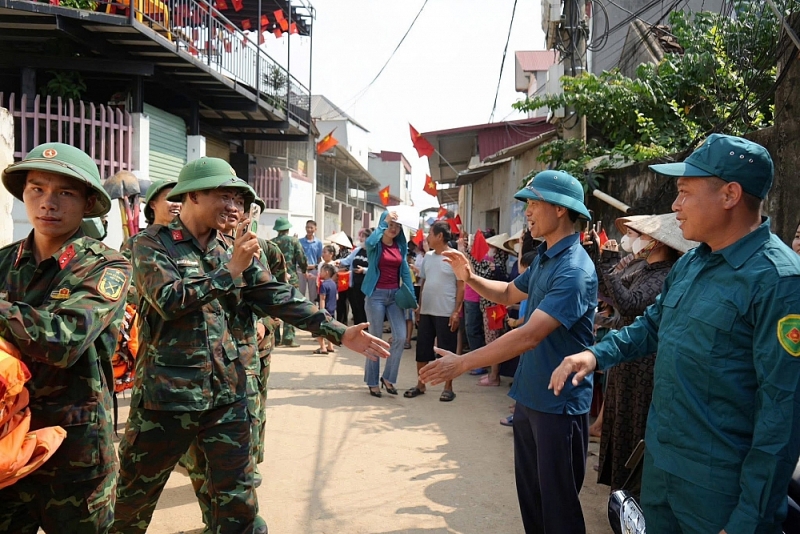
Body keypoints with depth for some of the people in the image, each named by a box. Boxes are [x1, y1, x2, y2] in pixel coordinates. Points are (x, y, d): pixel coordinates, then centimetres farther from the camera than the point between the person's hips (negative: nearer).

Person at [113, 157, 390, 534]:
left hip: (228, 396, 4)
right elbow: (168, 300, -22)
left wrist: (340, 333, -5)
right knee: (133, 499, 15)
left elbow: (280, 298, 2)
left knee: (237, 501, 13)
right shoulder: (153, 244, -5)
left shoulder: (235, 250, 7)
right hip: (166, 394, -3)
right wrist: (231, 270, -17)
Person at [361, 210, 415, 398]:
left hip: (395, 295, 4)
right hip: (376, 295, -4)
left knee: (400, 337, -5)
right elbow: (369, 241, -29)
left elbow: (405, 272, 8)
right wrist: (384, 220, -29)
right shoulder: (376, 245, -4)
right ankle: (372, 382, 15)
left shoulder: (400, 247, 8)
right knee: (375, 339, 2)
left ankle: (388, 377, 13)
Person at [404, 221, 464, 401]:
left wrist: (456, 311, -14)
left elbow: (461, 286, -9)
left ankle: (448, 388, 14)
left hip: (446, 313, -6)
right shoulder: (428, 256, 9)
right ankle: (420, 385, 23)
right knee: (422, 349, 11)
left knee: (447, 351, 2)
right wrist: (419, 306, 12)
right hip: (426, 311, 6)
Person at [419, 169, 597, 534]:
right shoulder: (544, 256, 6)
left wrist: (460, 364, -31)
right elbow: (510, 294, 21)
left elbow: (529, 336, -32)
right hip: (529, 395, 9)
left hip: (560, 403, -9)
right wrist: (470, 278, 2)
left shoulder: (574, 269, -24)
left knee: (557, 501, 6)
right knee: (529, 490, 22)